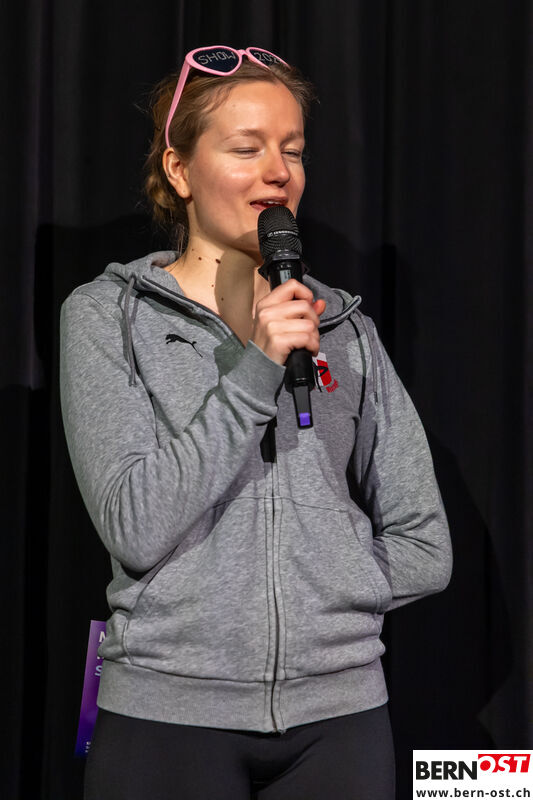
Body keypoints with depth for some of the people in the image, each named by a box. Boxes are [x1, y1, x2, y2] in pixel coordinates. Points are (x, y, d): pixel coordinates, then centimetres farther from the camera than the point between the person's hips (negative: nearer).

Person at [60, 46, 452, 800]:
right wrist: (254, 371, -16)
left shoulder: (345, 328, 7)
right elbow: (135, 528, -13)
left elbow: (424, 549, 7)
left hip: (338, 711, 2)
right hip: (170, 712, -2)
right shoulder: (106, 315, -1)